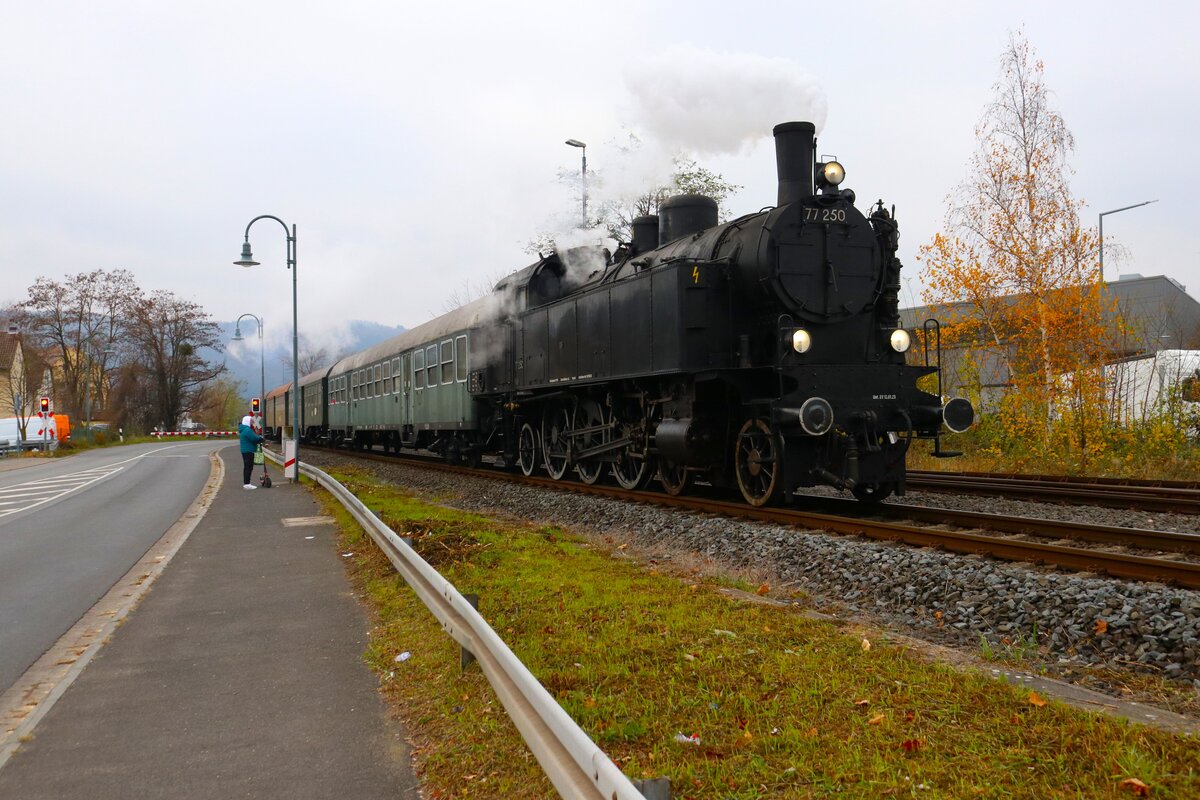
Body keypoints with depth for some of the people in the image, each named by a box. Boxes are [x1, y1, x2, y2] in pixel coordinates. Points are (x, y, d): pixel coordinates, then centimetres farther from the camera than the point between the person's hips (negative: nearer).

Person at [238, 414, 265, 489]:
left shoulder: (244, 429, 17)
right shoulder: (247, 430, -18)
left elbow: (253, 438, 17)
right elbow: (255, 438, -20)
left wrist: (258, 439, 1)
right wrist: (261, 438, -1)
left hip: (245, 451, 11)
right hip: (248, 451, -11)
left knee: (247, 467, 16)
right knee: (249, 467, -9)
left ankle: (245, 483, 22)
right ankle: (247, 484, -10)